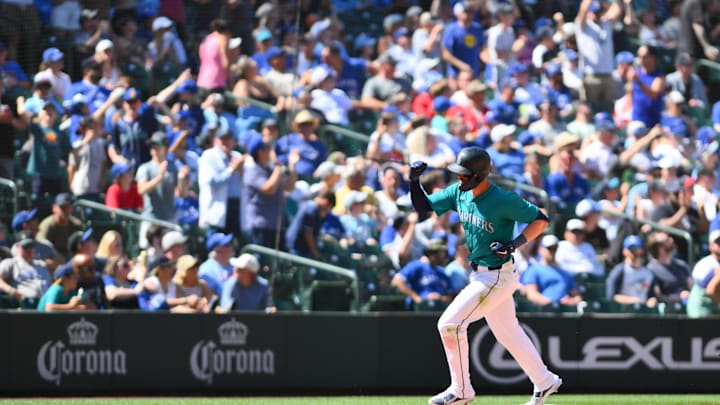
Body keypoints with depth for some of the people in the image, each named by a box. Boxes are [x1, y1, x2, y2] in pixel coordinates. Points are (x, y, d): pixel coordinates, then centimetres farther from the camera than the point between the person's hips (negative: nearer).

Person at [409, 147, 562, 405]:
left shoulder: (503, 201, -21)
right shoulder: (458, 193, 0)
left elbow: (541, 220, -14)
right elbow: (423, 206, 6)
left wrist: (514, 244, -26)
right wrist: (414, 180, -12)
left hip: (499, 276, -8)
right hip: (480, 275, 8)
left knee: (450, 323, -12)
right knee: (508, 333, 18)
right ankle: (545, 382, 32)